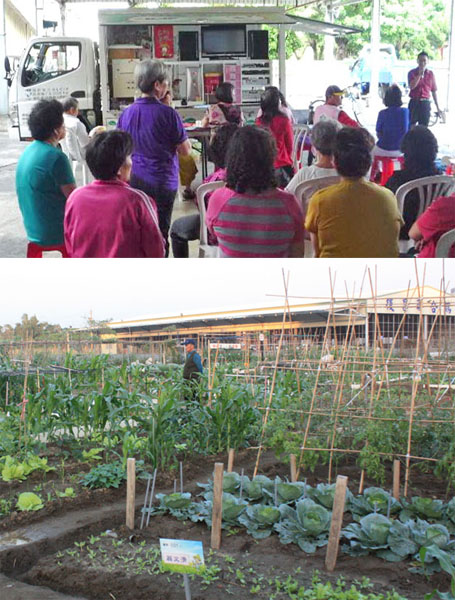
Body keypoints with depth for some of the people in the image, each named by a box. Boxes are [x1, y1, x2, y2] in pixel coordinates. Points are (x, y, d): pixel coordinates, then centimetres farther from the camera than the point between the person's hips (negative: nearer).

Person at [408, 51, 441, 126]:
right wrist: (420, 74, -19)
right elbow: (411, 86, -16)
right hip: (414, 102, -2)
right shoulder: (412, 73, 0)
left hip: (425, 103, 2)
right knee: (411, 126, -1)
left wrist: (437, 107, 8)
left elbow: (434, 91, 9)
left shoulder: (431, 74, 5)